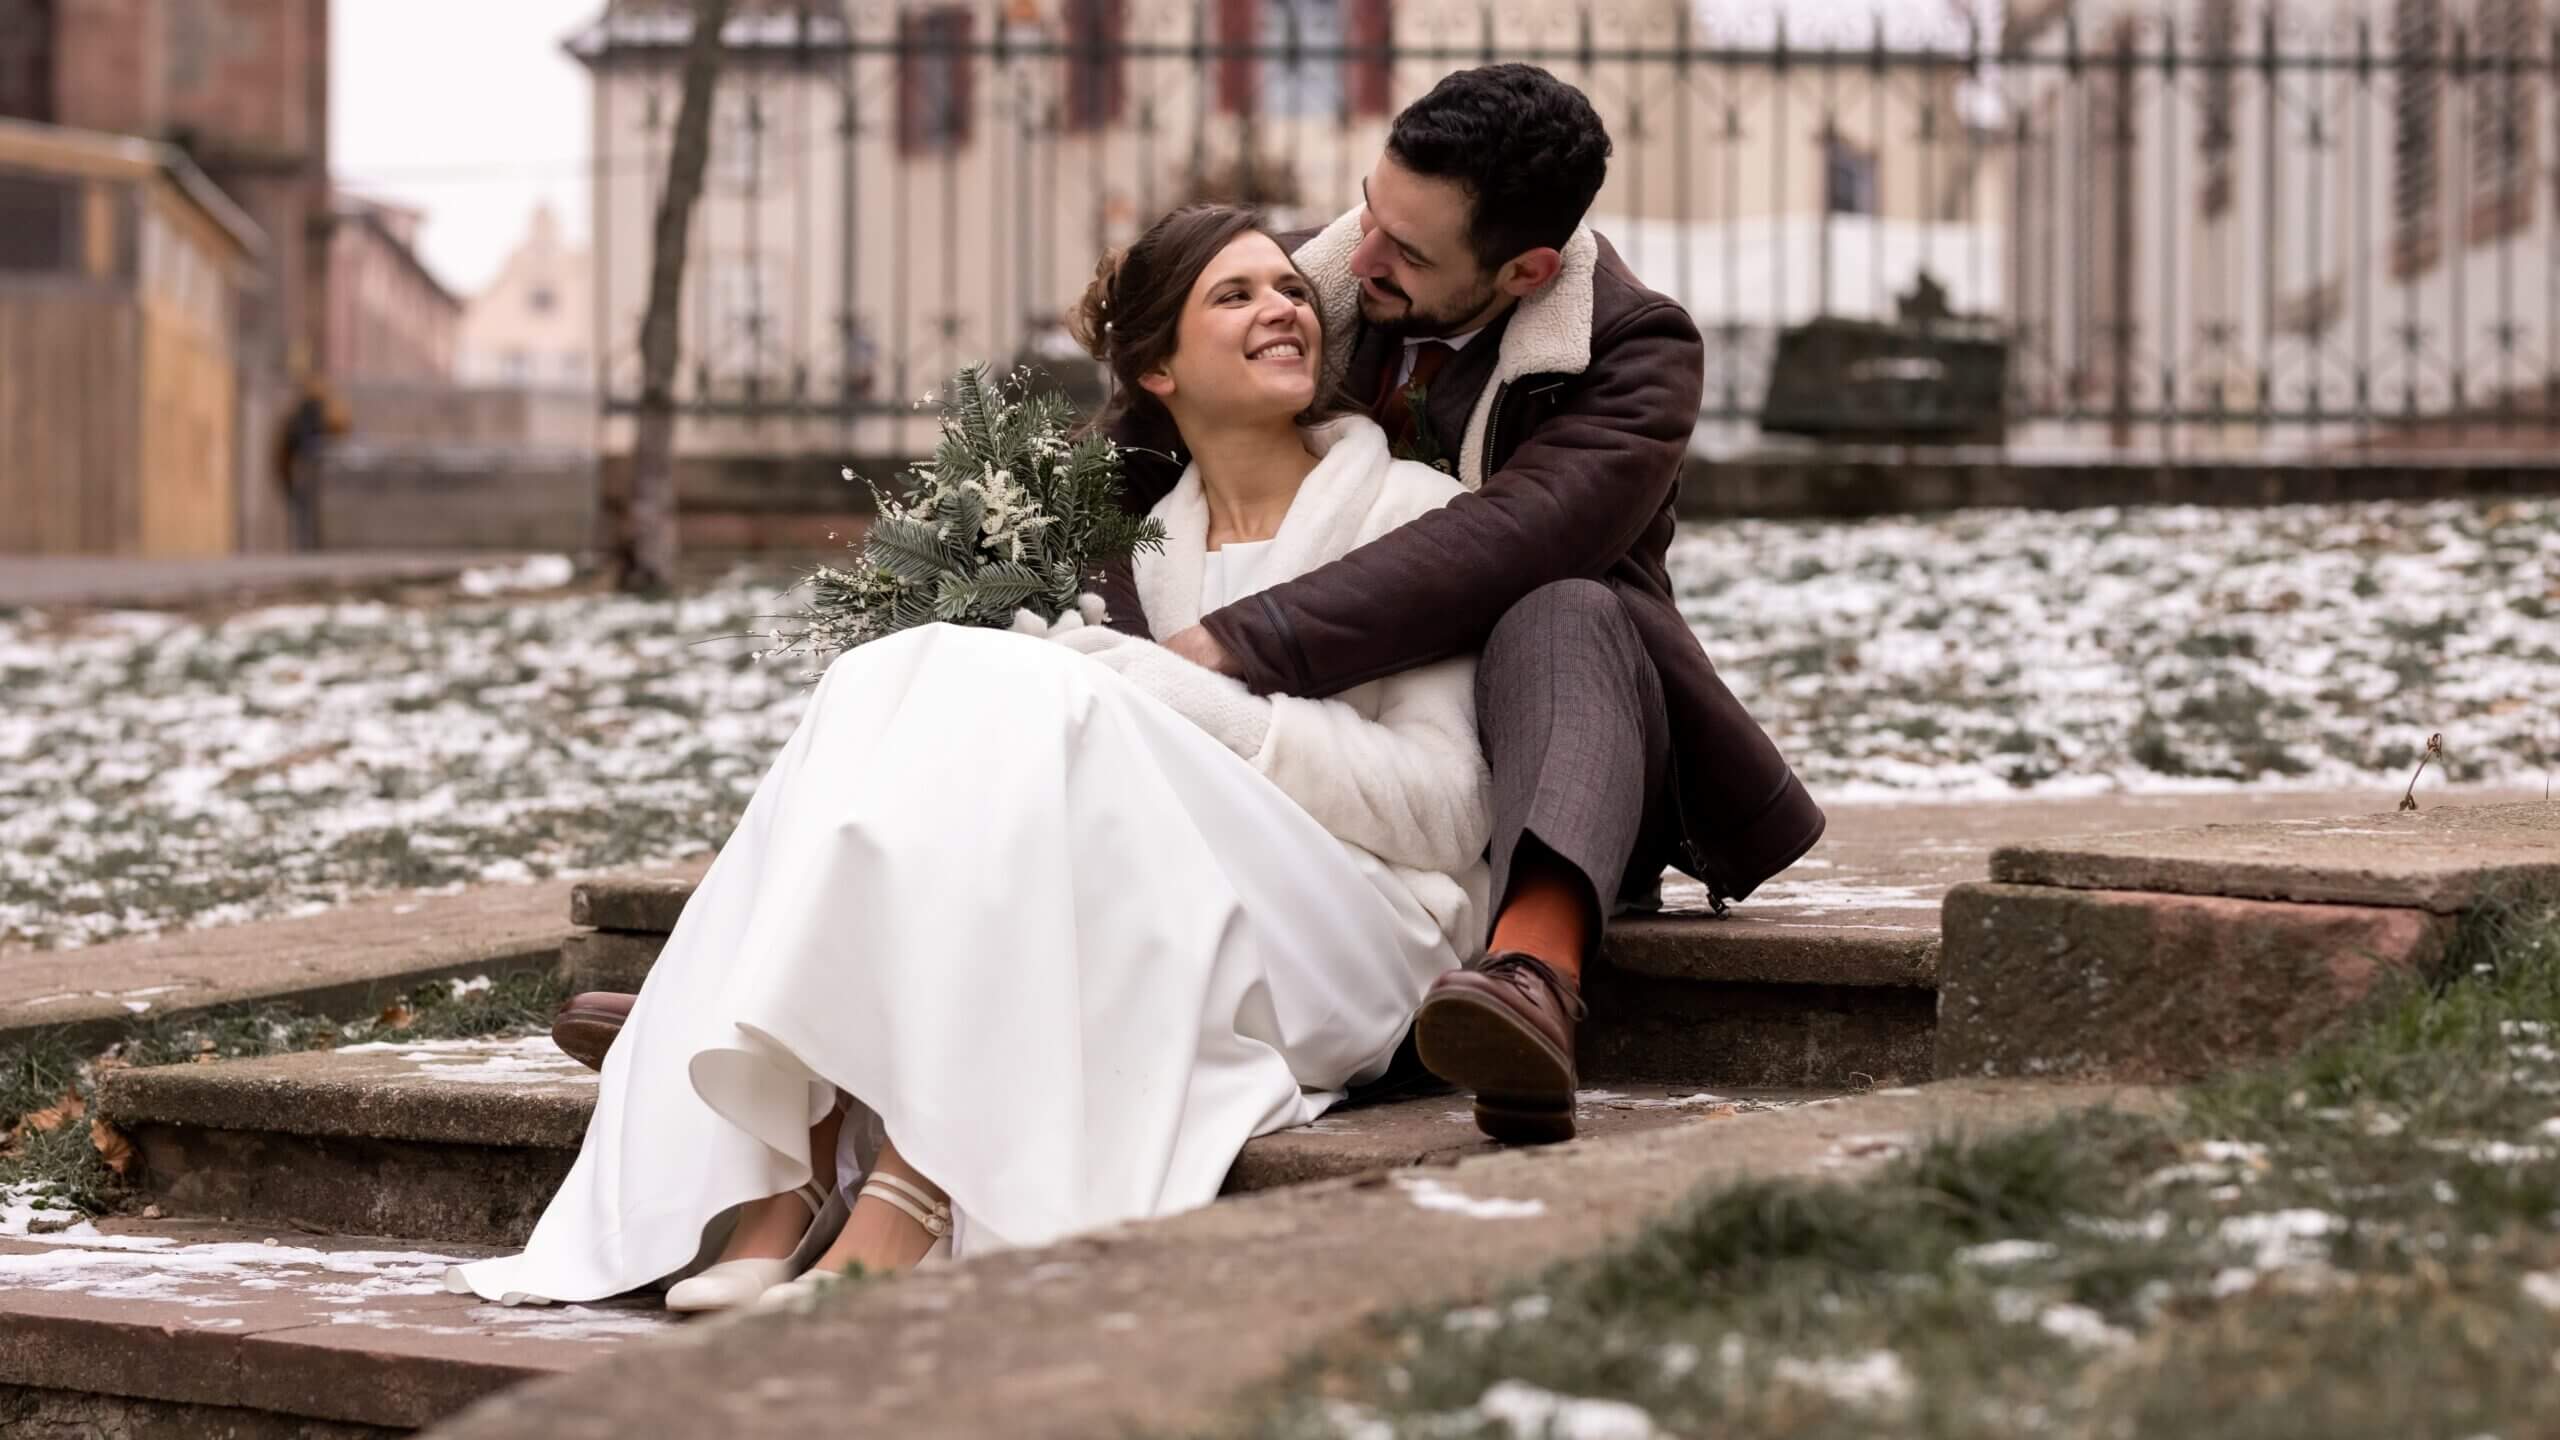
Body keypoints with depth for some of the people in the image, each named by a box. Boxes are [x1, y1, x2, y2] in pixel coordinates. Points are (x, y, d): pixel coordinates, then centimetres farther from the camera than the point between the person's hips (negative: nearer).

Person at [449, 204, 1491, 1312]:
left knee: (1019, 701, -27)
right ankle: (792, 1184, -33)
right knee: (893, 681, -19)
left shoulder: (1406, 509, 6)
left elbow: (1444, 806, -4)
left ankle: (904, 1214, -40)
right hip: (1171, 938, 4)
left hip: (1342, 954, -4)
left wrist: (1190, 696, -12)